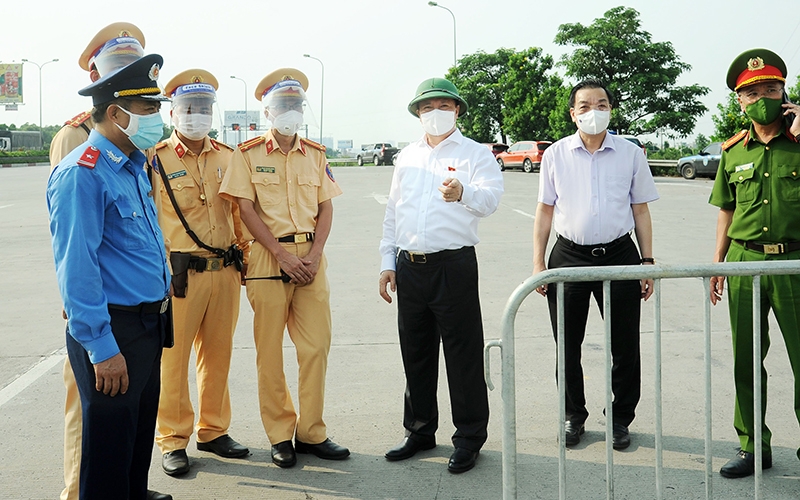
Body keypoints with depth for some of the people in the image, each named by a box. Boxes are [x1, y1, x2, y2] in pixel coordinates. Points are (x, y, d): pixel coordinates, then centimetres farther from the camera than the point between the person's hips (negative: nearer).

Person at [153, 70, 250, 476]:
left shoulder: (227, 157, 11)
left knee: (218, 354, 12)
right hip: (179, 272, -4)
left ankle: (214, 431, 26)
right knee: (173, 356, 1)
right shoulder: (157, 160, -4)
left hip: (225, 271, 5)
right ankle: (172, 441, 14)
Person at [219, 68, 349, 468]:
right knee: (270, 350, 2)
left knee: (316, 345, 2)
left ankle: (311, 432, 13)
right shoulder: (248, 154, 2)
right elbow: (246, 209, -5)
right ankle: (280, 435, 13)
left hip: (311, 258, 4)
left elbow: (326, 207, 9)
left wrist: (314, 254, -5)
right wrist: (282, 254, -12)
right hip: (269, 257, -3)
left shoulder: (316, 154, 13)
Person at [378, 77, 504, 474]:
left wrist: (463, 194, -40)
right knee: (415, 353, 14)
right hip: (409, 265, 5)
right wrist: (387, 263, 12)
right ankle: (419, 431, 28)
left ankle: (469, 437, 13)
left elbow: (490, 199, -18)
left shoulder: (475, 154, 0)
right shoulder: (407, 157, 16)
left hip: (454, 266, -5)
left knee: (463, 354, 0)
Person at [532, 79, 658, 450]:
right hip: (569, 256, 0)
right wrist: (538, 263, 3)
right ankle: (573, 416, 25)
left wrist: (647, 262, 3)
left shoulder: (630, 154, 4)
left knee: (625, 346, 5)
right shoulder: (556, 155, 3)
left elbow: (641, 210, 8)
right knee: (568, 345, 7)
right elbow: (545, 210, 8)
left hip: (619, 254, 0)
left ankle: (620, 419, 22)